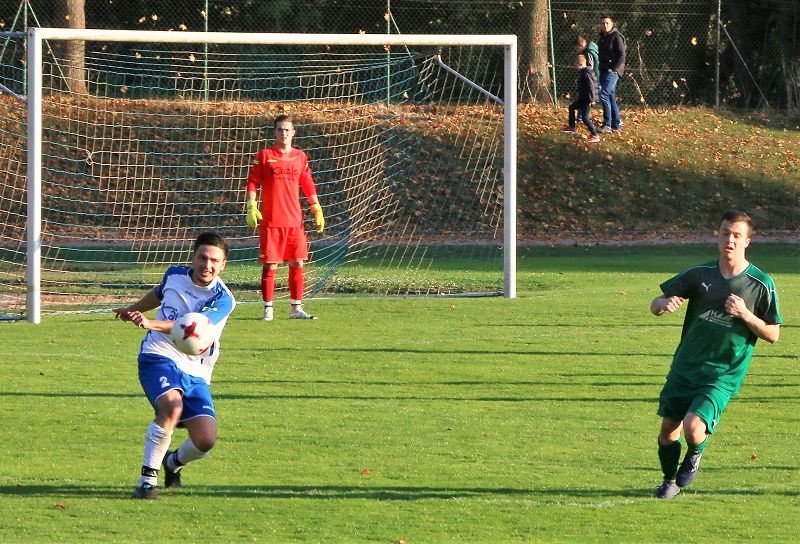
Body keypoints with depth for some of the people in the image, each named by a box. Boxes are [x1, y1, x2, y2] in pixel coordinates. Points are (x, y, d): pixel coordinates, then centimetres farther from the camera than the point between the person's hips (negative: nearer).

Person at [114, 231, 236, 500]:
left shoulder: (222, 300, -11)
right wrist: (133, 309, 44)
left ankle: (174, 462, 25)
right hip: (159, 357, -1)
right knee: (172, 407, -32)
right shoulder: (174, 275, 1)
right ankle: (147, 478, -23)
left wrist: (151, 323, -46)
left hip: (195, 372, 1)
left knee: (206, 440, -11)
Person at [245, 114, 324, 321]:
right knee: (270, 265, -2)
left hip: (295, 221, 4)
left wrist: (317, 209, 13)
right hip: (271, 221, -4)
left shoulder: (300, 157, 11)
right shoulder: (264, 156, 1)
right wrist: (251, 207, -11)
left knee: (297, 264, 4)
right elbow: (252, 183, 0)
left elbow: (308, 185, 18)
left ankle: (296, 308, 11)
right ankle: (268, 309, 4)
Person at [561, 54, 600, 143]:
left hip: (587, 99, -11)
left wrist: (591, 99, -25)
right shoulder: (582, 72, 9)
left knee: (585, 117, -10)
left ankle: (595, 136, -5)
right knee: (571, 107, 25)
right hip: (582, 98, 11)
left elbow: (591, 87, -27)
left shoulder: (586, 74, -24)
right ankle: (571, 127, 38)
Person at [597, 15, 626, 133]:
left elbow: (621, 56, -14)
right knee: (610, 97, 10)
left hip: (613, 71, -9)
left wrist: (613, 69, -16)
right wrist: (599, 69, 15)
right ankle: (616, 124, 17)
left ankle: (607, 125, -15)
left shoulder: (616, 37, -10)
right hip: (604, 72, 9)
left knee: (604, 95, -17)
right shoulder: (602, 38, 17)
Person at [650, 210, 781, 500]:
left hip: (724, 375, -3)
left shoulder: (761, 285, -6)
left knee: (694, 427, -21)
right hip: (685, 367, 3)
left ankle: (695, 455, 15)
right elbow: (655, 304, 6)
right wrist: (663, 304, -19)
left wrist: (745, 315, -19)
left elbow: (772, 334, -1)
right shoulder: (699, 274, 1)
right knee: (668, 429, 6)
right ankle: (670, 481, 35)